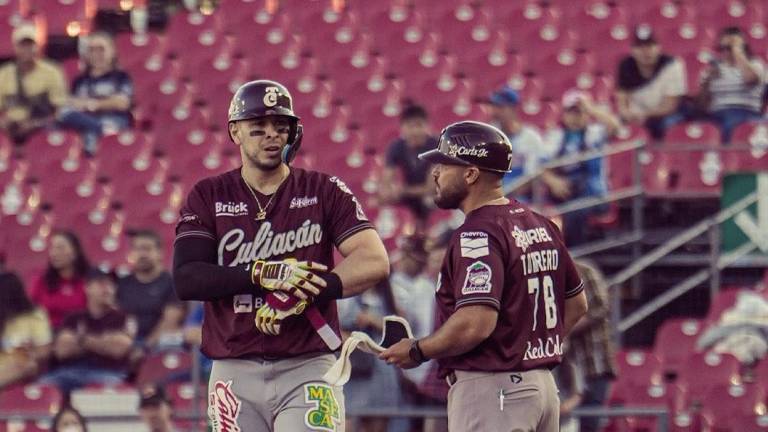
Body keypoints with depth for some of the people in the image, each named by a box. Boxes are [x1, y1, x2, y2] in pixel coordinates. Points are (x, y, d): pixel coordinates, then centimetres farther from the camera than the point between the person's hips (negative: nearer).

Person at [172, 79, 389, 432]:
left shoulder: (324, 192, 6)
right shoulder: (209, 197, 8)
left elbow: (374, 261, -7)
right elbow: (186, 280, -6)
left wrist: (300, 296, -19)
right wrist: (263, 275, -20)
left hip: (307, 370, -1)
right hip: (236, 373, 1)